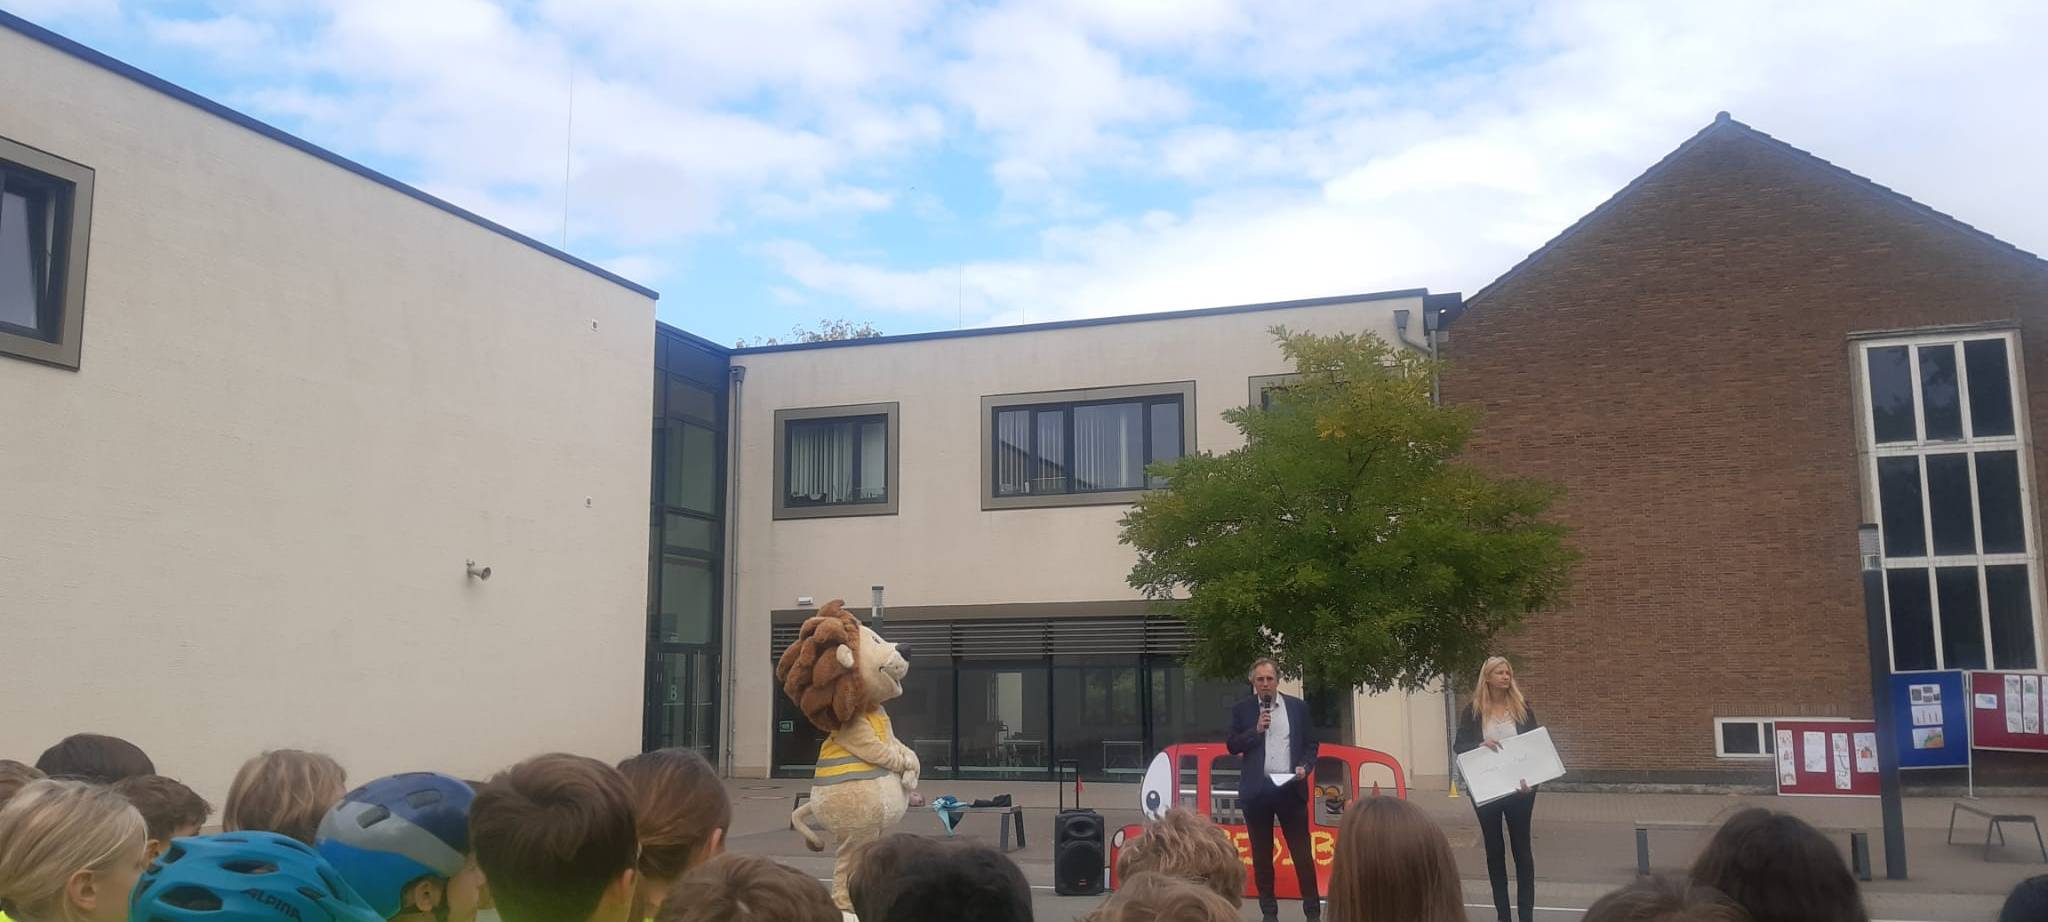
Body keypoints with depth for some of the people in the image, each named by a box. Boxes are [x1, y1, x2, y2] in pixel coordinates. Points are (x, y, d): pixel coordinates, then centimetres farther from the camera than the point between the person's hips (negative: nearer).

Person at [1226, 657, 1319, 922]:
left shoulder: (1298, 707, 5)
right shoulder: (1242, 709, 3)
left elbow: (1311, 744, 8)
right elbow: (1233, 747, -1)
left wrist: (1305, 767, -9)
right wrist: (1256, 730, -14)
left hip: (1291, 788, 0)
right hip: (1256, 790, 0)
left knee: (1302, 852, 1)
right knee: (1262, 853, 7)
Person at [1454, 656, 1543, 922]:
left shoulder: (1522, 708, 1)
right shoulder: (1473, 711, -1)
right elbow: (1459, 747, -2)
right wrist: (1480, 744, -23)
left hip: (1518, 788, 0)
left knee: (1521, 847, 3)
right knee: (1494, 849, 7)